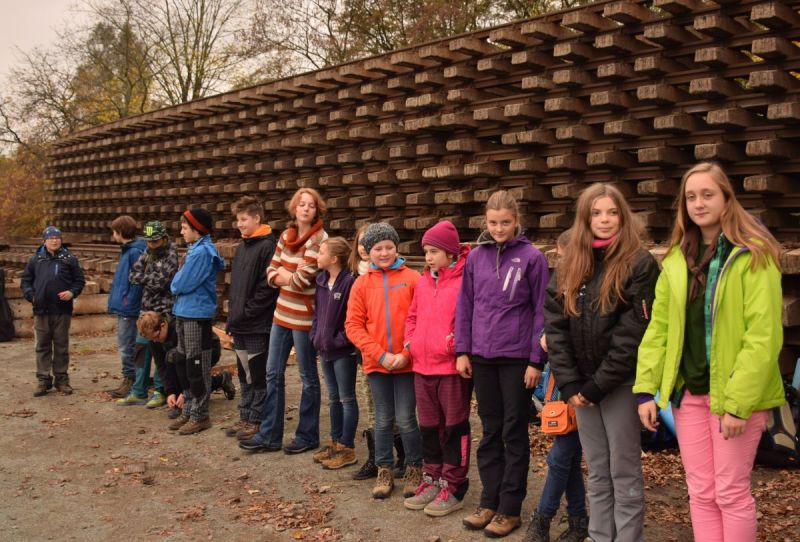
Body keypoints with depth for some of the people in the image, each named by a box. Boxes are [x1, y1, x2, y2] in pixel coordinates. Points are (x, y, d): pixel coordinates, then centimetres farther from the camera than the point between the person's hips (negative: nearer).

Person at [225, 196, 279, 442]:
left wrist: (245, 313, -15)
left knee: (258, 375, 2)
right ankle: (245, 417, 26)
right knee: (244, 374, 16)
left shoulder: (268, 247, -13)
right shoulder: (241, 247, 14)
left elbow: (267, 288, -18)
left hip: (258, 326, -8)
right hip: (240, 325, 8)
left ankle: (257, 420, 12)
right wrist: (232, 314, 11)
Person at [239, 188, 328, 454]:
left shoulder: (318, 239, -13)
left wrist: (283, 274, -3)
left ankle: (307, 436, 19)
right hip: (282, 312, 7)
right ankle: (269, 435, 21)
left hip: (303, 316, -7)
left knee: (308, 377, 6)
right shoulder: (287, 235, 8)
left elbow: (303, 279, -20)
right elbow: (272, 272, 7)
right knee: (273, 373, 11)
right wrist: (292, 277, -11)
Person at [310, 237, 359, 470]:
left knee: (347, 398, 3)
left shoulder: (350, 282, -17)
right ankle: (335, 442, 29)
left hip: (343, 351, -8)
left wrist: (340, 340, -17)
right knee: (333, 398, 17)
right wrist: (315, 336, 5)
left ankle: (347, 448, 11)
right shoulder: (322, 281, 7)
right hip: (325, 349, 8)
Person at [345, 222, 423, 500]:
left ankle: (414, 469, 21)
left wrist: (405, 354, -12)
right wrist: (381, 355, -10)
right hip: (376, 363, 2)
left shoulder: (412, 278, -2)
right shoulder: (362, 283, 3)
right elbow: (353, 325, -1)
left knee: (406, 419, 1)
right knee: (383, 420, 11)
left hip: (407, 363, -2)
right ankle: (384, 471, 25)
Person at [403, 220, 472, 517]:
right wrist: (410, 341, 7)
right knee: (429, 426, 16)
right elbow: (413, 316, 21)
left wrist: (457, 343, -19)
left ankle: (453, 488, 14)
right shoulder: (423, 282, 13)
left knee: (454, 427, 4)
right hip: (422, 367, 7)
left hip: (453, 367, -7)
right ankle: (432, 481, 29)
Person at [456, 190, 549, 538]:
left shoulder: (532, 257, -6)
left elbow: (540, 311, -6)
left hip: (517, 357, -4)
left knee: (514, 432, 6)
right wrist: (463, 350, 4)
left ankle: (510, 508, 16)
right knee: (490, 430, 13)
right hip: (482, 356, 4)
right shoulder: (475, 257, 5)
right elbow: (465, 305, 9)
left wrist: (536, 359, -9)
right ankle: (489, 502, 23)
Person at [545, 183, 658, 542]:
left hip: (621, 383, -5)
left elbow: (633, 334, -13)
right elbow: (555, 327, 3)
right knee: (597, 473, 14)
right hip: (582, 385, 5)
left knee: (624, 473, 4)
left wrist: (598, 385, -14)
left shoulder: (639, 264, -7)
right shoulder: (568, 266, 9)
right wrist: (569, 383, -7)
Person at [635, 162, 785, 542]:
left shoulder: (753, 255, -9)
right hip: (688, 392, 5)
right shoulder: (676, 259, 8)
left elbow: (763, 335, -15)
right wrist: (646, 389, -1)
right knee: (701, 493, 11)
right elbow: (658, 328, 6)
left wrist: (739, 401, -20)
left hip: (735, 394, -5)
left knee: (731, 493, 3)